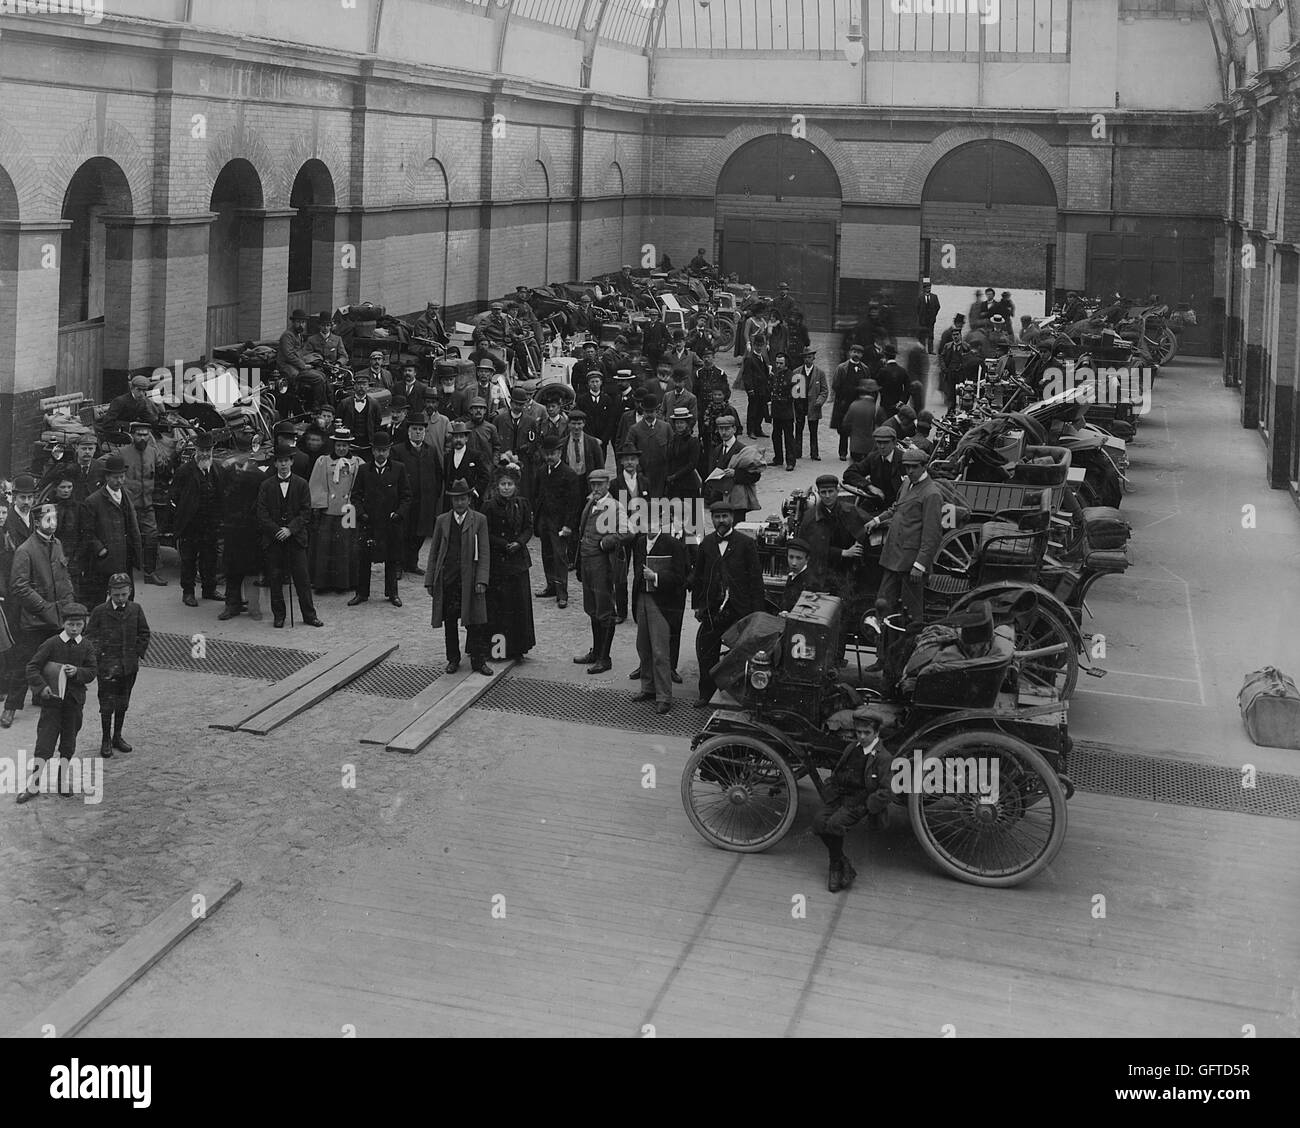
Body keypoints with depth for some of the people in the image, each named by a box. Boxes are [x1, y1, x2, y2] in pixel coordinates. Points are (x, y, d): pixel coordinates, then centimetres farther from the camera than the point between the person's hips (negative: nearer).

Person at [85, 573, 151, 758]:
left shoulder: (136, 610, 2)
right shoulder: (100, 611, -6)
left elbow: (144, 634, 11)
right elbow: (90, 637, -2)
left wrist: (138, 653, 2)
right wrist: (99, 656, -9)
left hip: (129, 666, 3)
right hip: (107, 666, -3)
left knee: (123, 703, 13)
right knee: (107, 704, -2)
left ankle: (117, 737, 27)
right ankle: (106, 740, 10)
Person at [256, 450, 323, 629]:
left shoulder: (302, 485, 6)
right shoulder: (266, 486, 7)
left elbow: (306, 512, 1)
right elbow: (262, 514, 2)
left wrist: (290, 529, -11)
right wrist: (276, 531, -10)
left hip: (296, 537, -1)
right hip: (272, 539, 1)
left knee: (302, 578, -1)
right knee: (275, 579, 2)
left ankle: (309, 615, 6)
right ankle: (278, 615, 11)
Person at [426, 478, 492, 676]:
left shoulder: (479, 520, 2)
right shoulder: (442, 521, 8)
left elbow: (484, 553, -1)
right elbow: (434, 552, 10)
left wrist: (481, 580, -10)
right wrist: (430, 581, 4)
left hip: (469, 580, -2)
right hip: (447, 580, 2)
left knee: (475, 622, -1)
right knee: (450, 622, 9)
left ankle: (478, 660, 9)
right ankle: (453, 659, 21)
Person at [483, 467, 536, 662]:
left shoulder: (523, 504, 4)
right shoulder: (490, 506, -6)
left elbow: (528, 528, 7)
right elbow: (486, 535, -6)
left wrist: (519, 543, -11)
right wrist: (504, 545, -16)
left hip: (518, 559, 3)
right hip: (496, 560, -3)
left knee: (519, 602, 3)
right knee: (496, 603, -3)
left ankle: (517, 648, 11)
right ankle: (496, 646, 5)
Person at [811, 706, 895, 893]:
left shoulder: (883, 758, -9)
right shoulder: (852, 749, 12)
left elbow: (888, 792, -13)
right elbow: (836, 777, 21)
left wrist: (866, 806, -16)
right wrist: (830, 799, 8)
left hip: (860, 802, -6)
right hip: (841, 797, 6)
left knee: (835, 824, -27)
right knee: (818, 821, -16)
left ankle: (838, 865, -4)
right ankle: (840, 864, 1)